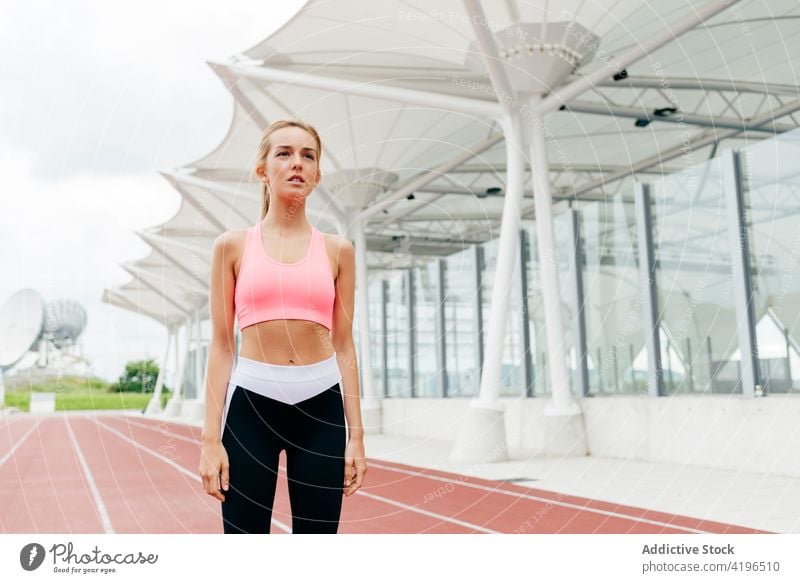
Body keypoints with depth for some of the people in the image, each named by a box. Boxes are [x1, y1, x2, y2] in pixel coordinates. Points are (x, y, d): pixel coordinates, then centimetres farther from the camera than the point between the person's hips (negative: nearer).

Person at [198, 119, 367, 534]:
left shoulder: (337, 250, 7)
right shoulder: (233, 245, 4)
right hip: (251, 404, -1)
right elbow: (221, 345, 2)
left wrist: (356, 434, 3)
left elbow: (344, 345, 7)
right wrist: (211, 437, -3)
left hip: (321, 407, 1)